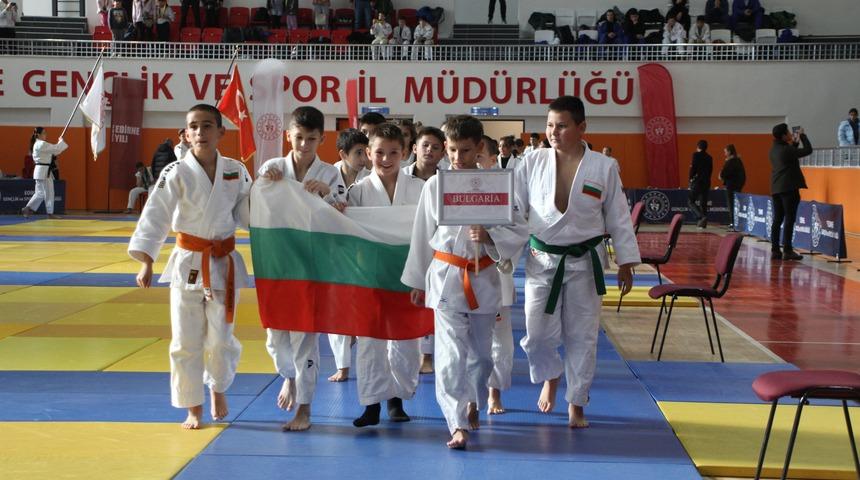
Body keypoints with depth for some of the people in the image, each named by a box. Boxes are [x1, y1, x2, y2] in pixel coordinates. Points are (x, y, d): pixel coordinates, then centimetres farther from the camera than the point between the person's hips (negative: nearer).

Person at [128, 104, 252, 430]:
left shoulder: (236, 171, -1)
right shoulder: (176, 174, -10)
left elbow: (248, 213, 8)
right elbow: (155, 217, -16)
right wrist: (146, 261, -25)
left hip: (224, 264, 2)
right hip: (187, 264, -1)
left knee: (220, 338, 7)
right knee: (186, 341, 3)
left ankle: (218, 388, 37)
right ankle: (194, 408, 19)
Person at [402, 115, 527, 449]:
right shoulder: (435, 185, -1)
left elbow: (518, 230, 0)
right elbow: (423, 235, 6)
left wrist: (489, 236, -20)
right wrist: (417, 281, 11)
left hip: (484, 277, 1)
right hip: (445, 276, -1)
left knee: (481, 351, 13)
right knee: (451, 352, -10)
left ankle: (473, 402, 39)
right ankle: (458, 425, -9)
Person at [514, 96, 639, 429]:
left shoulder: (603, 168, -4)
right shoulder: (534, 164, -2)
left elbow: (618, 217, 2)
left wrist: (626, 262, 4)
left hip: (585, 261, 0)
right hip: (543, 260, 1)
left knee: (582, 335, 6)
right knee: (539, 333, -1)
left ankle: (576, 404, 23)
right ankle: (550, 376, 32)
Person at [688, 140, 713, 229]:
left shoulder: (696, 155, -7)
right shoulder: (709, 157, 11)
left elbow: (693, 167, -13)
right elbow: (710, 170, 11)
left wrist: (691, 178, -2)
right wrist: (706, 179, 16)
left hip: (697, 181, -6)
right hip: (707, 182, 6)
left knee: (690, 201, -1)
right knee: (703, 203, 10)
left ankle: (701, 217, -20)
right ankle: (703, 223, 8)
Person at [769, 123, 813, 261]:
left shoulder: (774, 149, 10)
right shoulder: (786, 150, -15)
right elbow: (808, 150, -9)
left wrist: (795, 142, 22)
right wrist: (802, 135, 3)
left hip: (776, 189, 8)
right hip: (789, 188, -8)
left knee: (777, 219, 9)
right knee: (789, 220, -5)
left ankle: (775, 250, 9)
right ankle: (787, 251, -7)